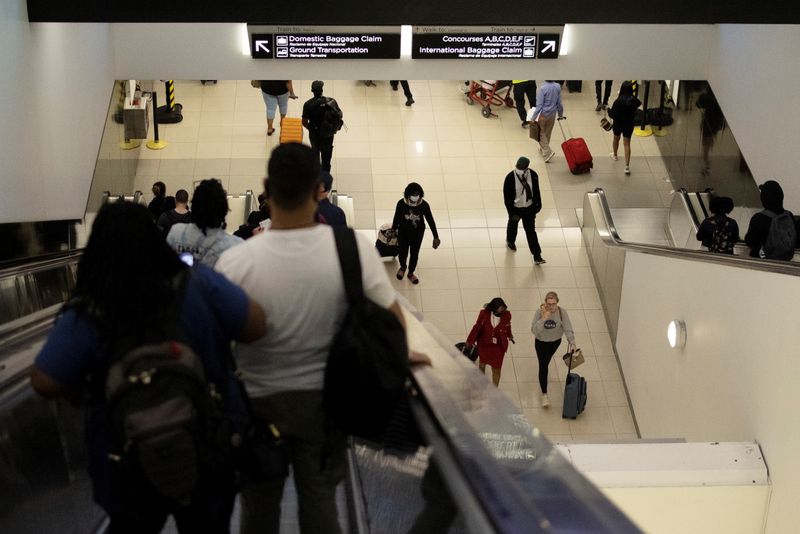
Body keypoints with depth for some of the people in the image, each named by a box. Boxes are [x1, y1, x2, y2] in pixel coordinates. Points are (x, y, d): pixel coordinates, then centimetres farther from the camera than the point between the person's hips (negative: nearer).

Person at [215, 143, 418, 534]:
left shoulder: (236, 262, -22)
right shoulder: (353, 248, -19)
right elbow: (392, 321, -10)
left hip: (259, 402, -1)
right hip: (323, 398, 1)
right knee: (319, 501, 18)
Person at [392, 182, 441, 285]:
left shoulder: (424, 205, -23)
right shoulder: (401, 204, -24)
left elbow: (430, 221, -10)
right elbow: (396, 219, -8)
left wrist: (436, 237, -4)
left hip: (418, 234, 1)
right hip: (403, 233, -1)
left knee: (414, 254, 15)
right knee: (403, 253, 10)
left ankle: (411, 273, 43)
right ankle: (402, 267, 47)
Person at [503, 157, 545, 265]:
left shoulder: (533, 175, -16)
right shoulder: (510, 178, -26)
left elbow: (536, 191, 1)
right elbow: (507, 197, -19)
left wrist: (538, 204, 7)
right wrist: (512, 213, -18)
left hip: (529, 208, 1)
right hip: (515, 208, -1)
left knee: (531, 230, 6)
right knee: (513, 225, 26)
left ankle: (537, 256, 9)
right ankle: (510, 241, 58)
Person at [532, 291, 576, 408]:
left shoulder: (562, 312, -25)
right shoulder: (540, 312, -28)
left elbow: (568, 329, -24)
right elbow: (534, 330, -32)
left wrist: (572, 343, -37)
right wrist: (543, 319, -44)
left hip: (555, 341, 2)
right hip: (541, 342, -2)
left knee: (546, 361, 28)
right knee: (543, 366, -7)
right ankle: (544, 395, 2)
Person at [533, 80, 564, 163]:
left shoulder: (542, 88, -24)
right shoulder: (557, 86, -8)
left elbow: (539, 105, -21)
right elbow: (559, 103, 3)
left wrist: (534, 118, -13)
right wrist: (560, 114, 18)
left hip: (543, 114, -5)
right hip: (553, 114, 5)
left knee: (540, 133, 10)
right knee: (548, 132, 22)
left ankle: (547, 151, -1)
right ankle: (543, 148, 41)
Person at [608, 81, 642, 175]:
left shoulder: (618, 101, -28)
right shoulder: (634, 100, -17)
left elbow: (613, 115, -21)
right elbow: (639, 103, 8)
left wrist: (608, 109, -2)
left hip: (618, 124, -2)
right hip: (629, 125, 2)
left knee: (616, 139, 27)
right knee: (627, 144, 9)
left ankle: (615, 155, 53)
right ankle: (627, 166, 2)